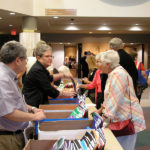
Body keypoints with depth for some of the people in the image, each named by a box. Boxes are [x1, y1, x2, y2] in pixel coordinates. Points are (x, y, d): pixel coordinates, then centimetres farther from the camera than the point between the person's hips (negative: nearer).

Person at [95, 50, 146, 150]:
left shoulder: (118, 74, -19)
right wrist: (100, 110, 19)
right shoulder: (113, 73, 13)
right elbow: (110, 97, 21)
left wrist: (105, 118, -23)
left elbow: (115, 99, -25)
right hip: (121, 118, 10)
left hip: (127, 119, -10)